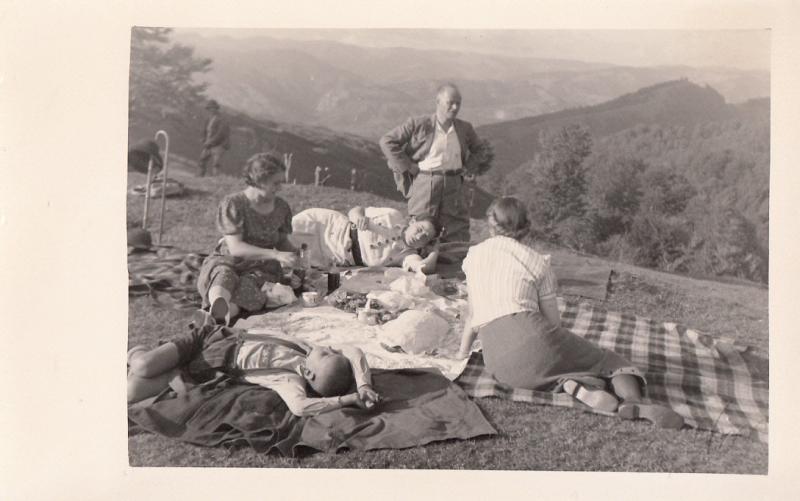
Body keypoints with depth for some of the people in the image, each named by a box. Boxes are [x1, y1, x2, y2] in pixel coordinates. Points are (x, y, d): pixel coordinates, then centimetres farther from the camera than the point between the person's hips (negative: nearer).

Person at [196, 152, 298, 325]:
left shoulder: (282, 207, 7)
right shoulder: (232, 204, -8)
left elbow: (283, 241, 22)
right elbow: (235, 248, -17)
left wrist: (295, 253, -1)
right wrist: (276, 255, -24)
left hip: (260, 268, 4)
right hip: (227, 261, -3)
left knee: (246, 287, -34)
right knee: (224, 276, -40)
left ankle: (218, 313, -60)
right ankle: (220, 306, -70)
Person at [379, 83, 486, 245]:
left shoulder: (465, 129, 10)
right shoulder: (418, 124, -4)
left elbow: (477, 149, 29)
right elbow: (387, 141, -4)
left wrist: (466, 167, 11)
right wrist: (408, 166, -7)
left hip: (453, 186, 4)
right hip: (424, 184, -4)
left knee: (458, 238, 3)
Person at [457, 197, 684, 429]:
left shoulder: (473, 256, 21)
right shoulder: (537, 261, 14)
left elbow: (474, 313, 27)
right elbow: (552, 321, 12)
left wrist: (463, 353, 40)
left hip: (498, 364, 3)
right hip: (531, 339, -3)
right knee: (606, 360, 12)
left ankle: (571, 385, -19)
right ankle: (633, 401, -19)